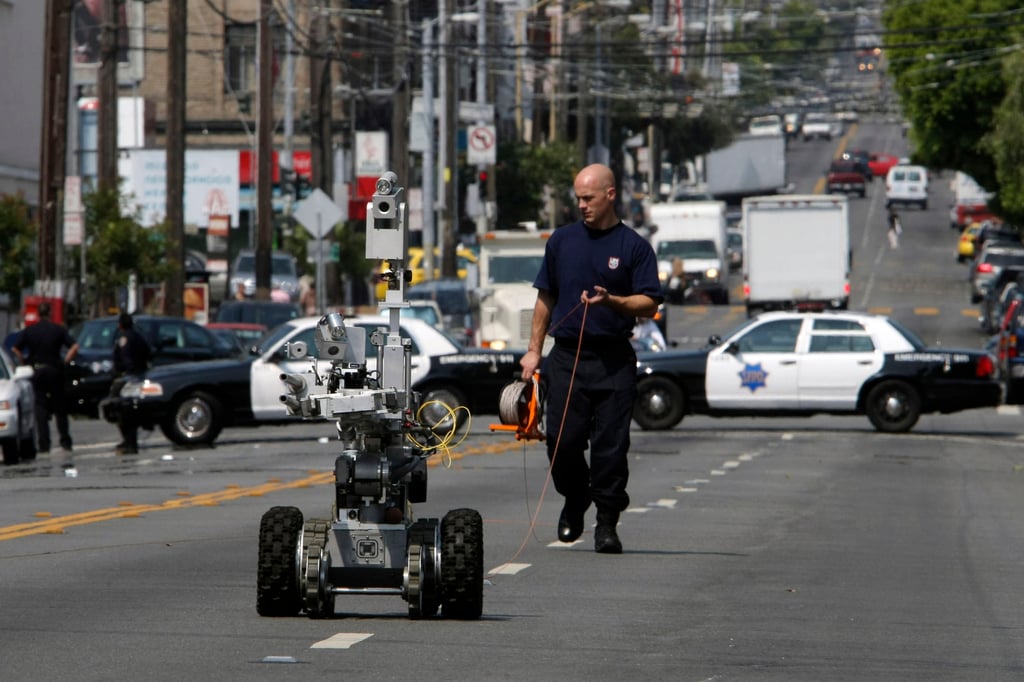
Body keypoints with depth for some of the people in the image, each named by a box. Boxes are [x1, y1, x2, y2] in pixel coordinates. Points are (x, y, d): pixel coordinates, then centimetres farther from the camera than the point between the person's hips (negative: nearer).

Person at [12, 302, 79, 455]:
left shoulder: (29, 330, 0)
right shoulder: (59, 329, -2)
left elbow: (15, 349, -5)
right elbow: (74, 346, -10)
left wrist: (24, 361, 5)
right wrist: (65, 361, -1)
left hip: (37, 371, 0)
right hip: (55, 370, 0)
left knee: (41, 407, 2)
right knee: (60, 408, 10)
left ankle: (43, 444, -5)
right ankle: (65, 442, 9)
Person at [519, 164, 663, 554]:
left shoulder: (634, 246, 3)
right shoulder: (563, 240, 12)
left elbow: (649, 304, -1)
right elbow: (546, 298, 18)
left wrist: (610, 301, -18)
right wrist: (534, 350, 13)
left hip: (614, 363, -2)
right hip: (566, 357, 2)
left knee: (610, 445, -5)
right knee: (562, 441, -3)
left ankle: (607, 523, 3)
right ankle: (574, 500, 23)